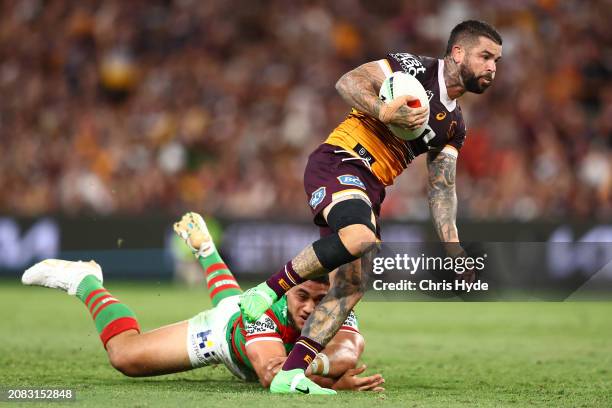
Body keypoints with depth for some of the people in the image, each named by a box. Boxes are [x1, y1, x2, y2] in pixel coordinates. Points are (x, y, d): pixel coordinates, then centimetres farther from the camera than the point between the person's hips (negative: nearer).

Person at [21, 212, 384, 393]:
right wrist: (333, 382, -73)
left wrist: (312, 364, -81)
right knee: (125, 353, -2)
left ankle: (203, 247, 64)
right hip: (223, 327, -5)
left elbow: (348, 355, -62)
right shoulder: (269, 312, -49)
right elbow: (272, 375, -63)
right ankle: (83, 281, 23)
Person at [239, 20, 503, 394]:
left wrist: (454, 249, 10)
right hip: (339, 163, -9)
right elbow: (348, 82, -11)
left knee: (352, 286, -5)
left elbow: (442, 188, 20)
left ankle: (291, 373, -4)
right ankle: (269, 290, -21)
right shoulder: (415, 69, -3)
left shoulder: (455, 126, 20)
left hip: (370, 191, 9)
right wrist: (383, 112, -28)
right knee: (360, 237, -36)